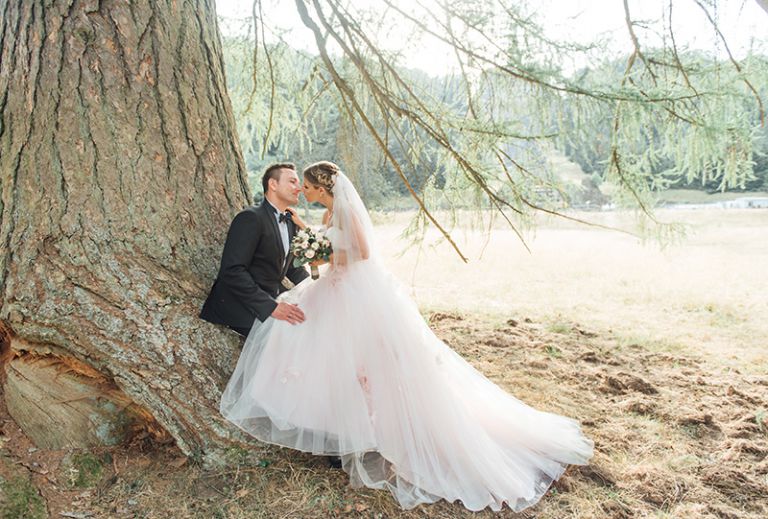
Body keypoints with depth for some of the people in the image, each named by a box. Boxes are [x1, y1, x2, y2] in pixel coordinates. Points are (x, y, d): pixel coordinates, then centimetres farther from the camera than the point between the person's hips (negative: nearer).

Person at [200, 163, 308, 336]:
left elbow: (293, 268, 17)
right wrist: (270, 307, -30)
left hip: (271, 298, 9)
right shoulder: (250, 218, -16)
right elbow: (232, 270, -24)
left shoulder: (291, 221, 11)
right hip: (239, 306, -9)